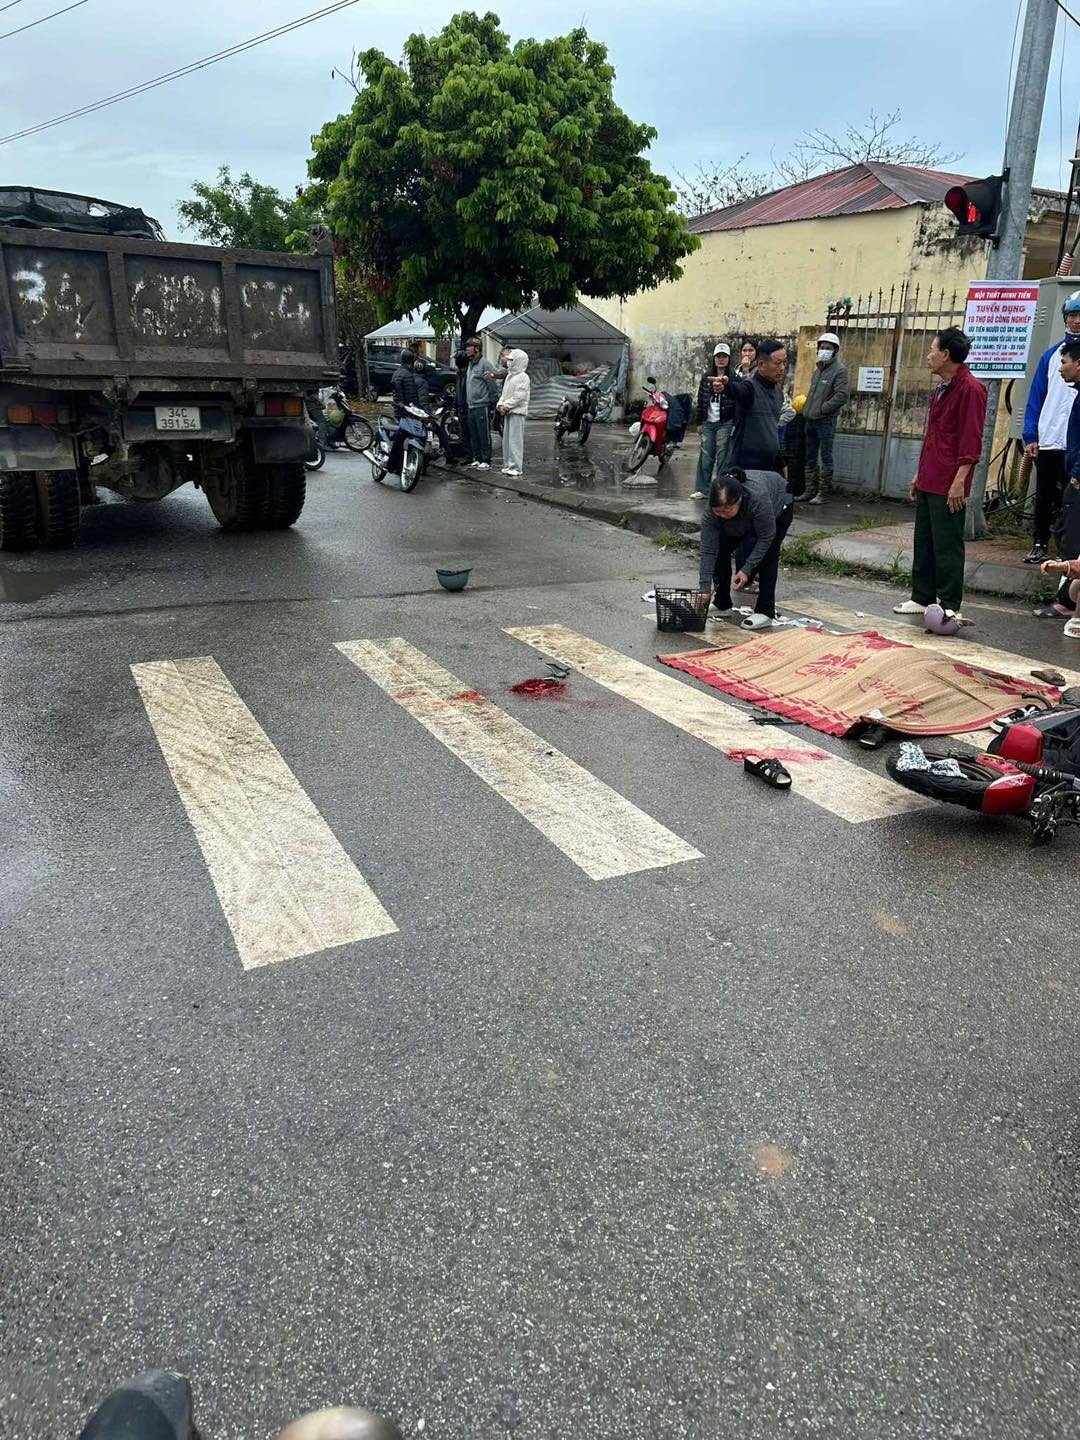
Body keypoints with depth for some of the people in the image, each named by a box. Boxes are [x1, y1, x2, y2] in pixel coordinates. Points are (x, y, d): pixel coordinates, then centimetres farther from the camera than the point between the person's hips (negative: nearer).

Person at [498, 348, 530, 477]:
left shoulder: (522, 377, -10)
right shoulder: (509, 376, 18)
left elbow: (519, 396, -17)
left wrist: (506, 406, -16)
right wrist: (501, 404, 3)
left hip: (517, 412, -9)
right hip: (508, 412, 9)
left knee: (515, 440, -12)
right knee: (506, 439, 11)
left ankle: (516, 467, -12)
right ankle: (508, 464, 19)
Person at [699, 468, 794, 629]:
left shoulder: (758, 498, -43)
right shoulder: (712, 510, -31)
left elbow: (766, 538, -30)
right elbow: (708, 551, -28)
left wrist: (746, 570, -31)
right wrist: (704, 590, -31)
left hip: (778, 505, -4)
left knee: (768, 553, -16)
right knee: (721, 549, -6)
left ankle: (765, 612, -11)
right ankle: (722, 604, 5)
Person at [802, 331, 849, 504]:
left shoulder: (839, 370, -7)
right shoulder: (818, 369, 17)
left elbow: (842, 395, -17)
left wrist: (822, 409, -15)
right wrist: (808, 410, 12)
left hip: (826, 421, -8)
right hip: (811, 420, 8)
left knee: (826, 457, -4)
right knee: (810, 458, 12)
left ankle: (822, 494, -2)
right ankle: (810, 491, 20)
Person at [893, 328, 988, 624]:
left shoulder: (970, 388, -11)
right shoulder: (942, 389, 18)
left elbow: (971, 440, -17)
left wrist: (959, 481, -21)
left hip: (948, 486, -9)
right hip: (928, 482, 9)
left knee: (947, 546, -5)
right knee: (923, 543, 13)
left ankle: (950, 608, 1)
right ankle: (922, 598, 22)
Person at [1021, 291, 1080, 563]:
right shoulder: (1052, 354, 10)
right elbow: (1036, 397, 8)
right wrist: (1030, 435, 0)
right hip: (1047, 441, 3)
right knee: (1044, 497, 12)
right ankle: (1039, 544, 22)